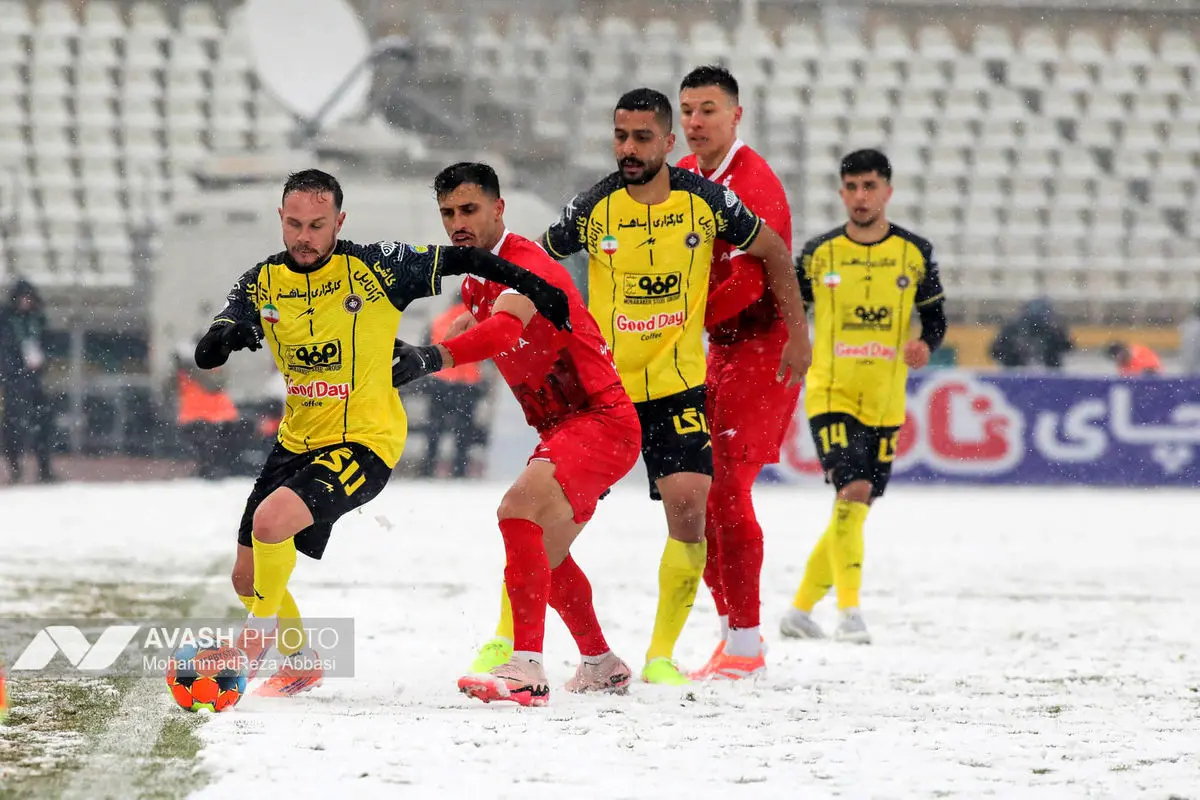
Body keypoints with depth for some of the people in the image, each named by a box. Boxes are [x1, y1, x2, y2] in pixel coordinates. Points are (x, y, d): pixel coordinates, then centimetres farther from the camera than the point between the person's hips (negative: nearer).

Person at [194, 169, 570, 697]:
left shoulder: (375, 268, -14)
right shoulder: (262, 282, -3)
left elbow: (462, 260, -3)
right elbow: (204, 356, -10)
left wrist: (537, 289, -4)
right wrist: (225, 337, -33)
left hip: (364, 441, -6)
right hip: (297, 442, 6)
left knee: (270, 519, -29)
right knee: (248, 577, 11)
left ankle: (259, 634, -5)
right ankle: (300, 664, 38)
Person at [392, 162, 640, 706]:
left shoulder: (527, 266, -19)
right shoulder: (477, 281, 10)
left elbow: (505, 329, -40)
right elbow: (472, 328, 32)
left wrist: (432, 358, -54)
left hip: (603, 421, -11)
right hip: (563, 430, 11)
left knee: (519, 511, -31)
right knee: (546, 555, 24)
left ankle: (527, 671, -38)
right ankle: (602, 666, 46)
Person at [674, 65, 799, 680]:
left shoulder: (754, 185, -18)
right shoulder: (682, 178, 9)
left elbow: (747, 285, -26)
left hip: (763, 346, -9)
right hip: (720, 348, 9)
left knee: (726, 489, -14)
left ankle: (745, 647, -10)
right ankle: (732, 624, 20)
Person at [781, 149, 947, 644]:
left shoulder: (915, 253, 2)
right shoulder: (820, 252, -1)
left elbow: (935, 315, 9)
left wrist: (926, 344, -11)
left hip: (885, 404, 3)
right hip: (830, 397, -3)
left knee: (854, 510, 7)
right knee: (853, 491, -21)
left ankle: (801, 609, 22)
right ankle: (850, 612, -19)